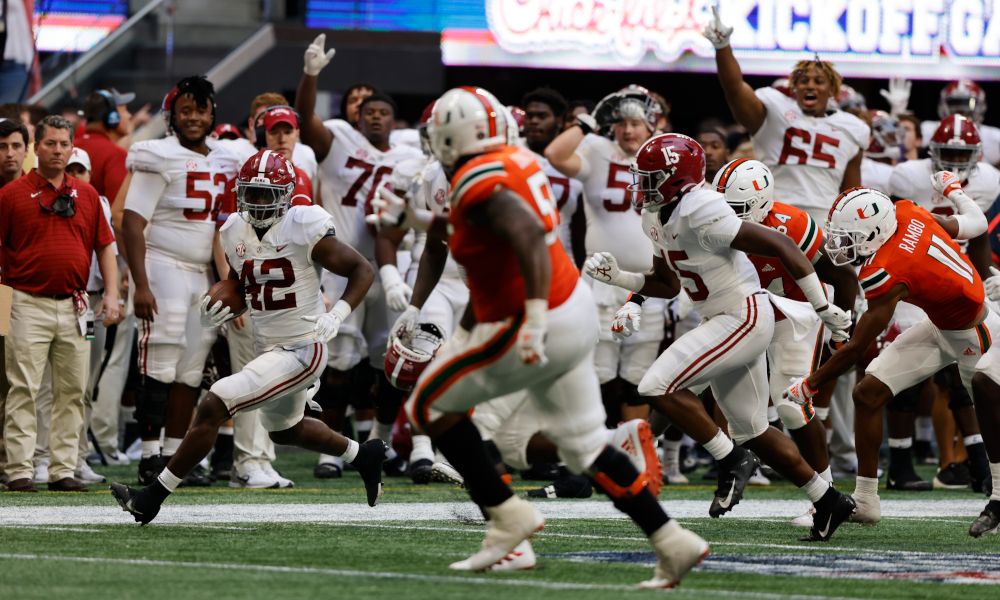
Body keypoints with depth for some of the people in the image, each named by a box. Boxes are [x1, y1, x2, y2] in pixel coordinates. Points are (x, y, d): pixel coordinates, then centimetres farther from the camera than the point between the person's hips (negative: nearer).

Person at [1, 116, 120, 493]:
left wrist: (112, 294, 4)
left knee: (72, 391, 6)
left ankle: (63, 471, 11)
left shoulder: (87, 195, 11)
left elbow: (104, 247, 15)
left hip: (74, 307, 4)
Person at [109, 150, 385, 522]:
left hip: (301, 350, -9)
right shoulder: (235, 233, 4)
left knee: (213, 407, -17)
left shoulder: (304, 230, -16)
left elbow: (363, 270, -9)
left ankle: (152, 498, -12)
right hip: (267, 348, 9)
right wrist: (215, 314, -1)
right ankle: (363, 455, 51)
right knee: (284, 430, 29)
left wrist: (337, 315, -21)